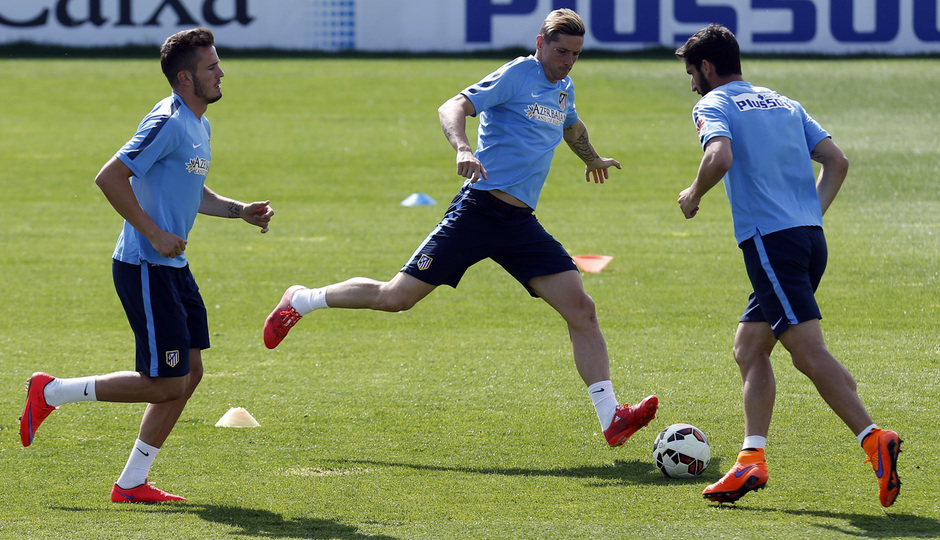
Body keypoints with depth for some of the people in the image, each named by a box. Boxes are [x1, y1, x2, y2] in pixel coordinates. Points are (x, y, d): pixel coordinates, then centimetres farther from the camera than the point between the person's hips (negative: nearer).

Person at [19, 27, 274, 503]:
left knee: (189, 373, 7)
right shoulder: (167, 123, -17)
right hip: (144, 268, -10)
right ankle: (50, 393, 5)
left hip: (173, 267, 10)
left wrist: (239, 210, 14)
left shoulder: (198, 126, 14)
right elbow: (109, 178, -22)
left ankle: (132, 483, 13)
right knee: (167, 383, -8)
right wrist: (155, 234, -21)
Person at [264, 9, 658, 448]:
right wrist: (462, 148, -36)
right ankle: (300, 302, 18)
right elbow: (453, 108, -17)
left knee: (581, 311, -9)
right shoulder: (519, 74, -6)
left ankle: (611, 419, -13)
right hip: (479, 209, -7)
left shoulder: (563, 90, 18)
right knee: (396, 297, -4)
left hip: (522, 223, 7)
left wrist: (592, 159, 60)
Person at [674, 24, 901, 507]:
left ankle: (874, 441, -29)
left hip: (770, 241, -8)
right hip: (810, 239, 8)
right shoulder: (784, 104, 22)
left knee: (808, 352, -16)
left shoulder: (713, 105, 1)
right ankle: (751, 461, 9)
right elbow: (837, 161, 15)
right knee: (748, 348, 16)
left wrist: (694, 194, -2)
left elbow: (720, 158, -20)